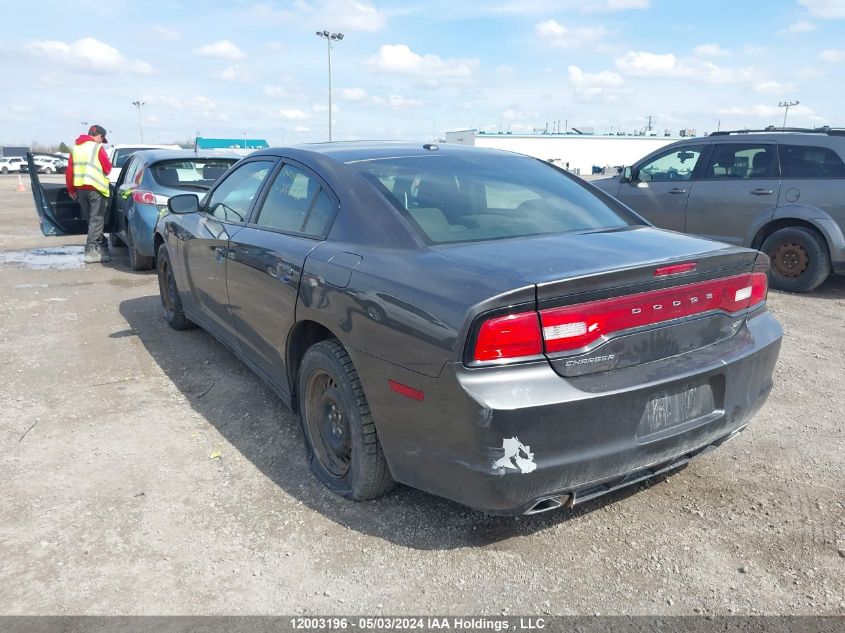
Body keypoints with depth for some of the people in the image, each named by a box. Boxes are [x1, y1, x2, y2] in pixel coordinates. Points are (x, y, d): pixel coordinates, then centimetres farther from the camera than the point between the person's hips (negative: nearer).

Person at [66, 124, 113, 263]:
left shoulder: (75, 148, 14)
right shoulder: (97, 147, -6)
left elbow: (69, 171, 13)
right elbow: (107, 168, -5)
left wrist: (71, 189, 19)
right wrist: (104, 173, 17)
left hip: (80, 188, 7)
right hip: (95, 188, -7)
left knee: (90, 219, 16)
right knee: (96, 220, -4)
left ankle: (101, 245, 26)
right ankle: (91, 252, -9)